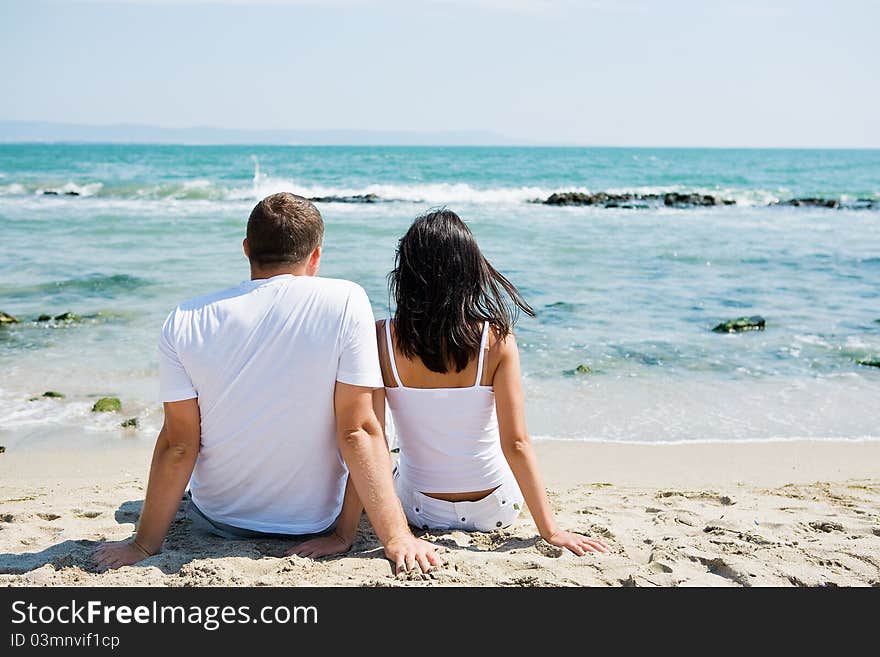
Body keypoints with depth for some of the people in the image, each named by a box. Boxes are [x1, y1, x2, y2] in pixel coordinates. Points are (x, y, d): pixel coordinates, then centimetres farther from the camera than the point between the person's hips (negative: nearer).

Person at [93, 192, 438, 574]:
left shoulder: (185, 322, -13)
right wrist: (396, 537, -16)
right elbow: (357, 431, -21)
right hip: (317, 522, -1)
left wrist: (145, 544, 0)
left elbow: (178, 446, -11)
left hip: (217, 520, 2)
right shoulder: (346, 303, -19)